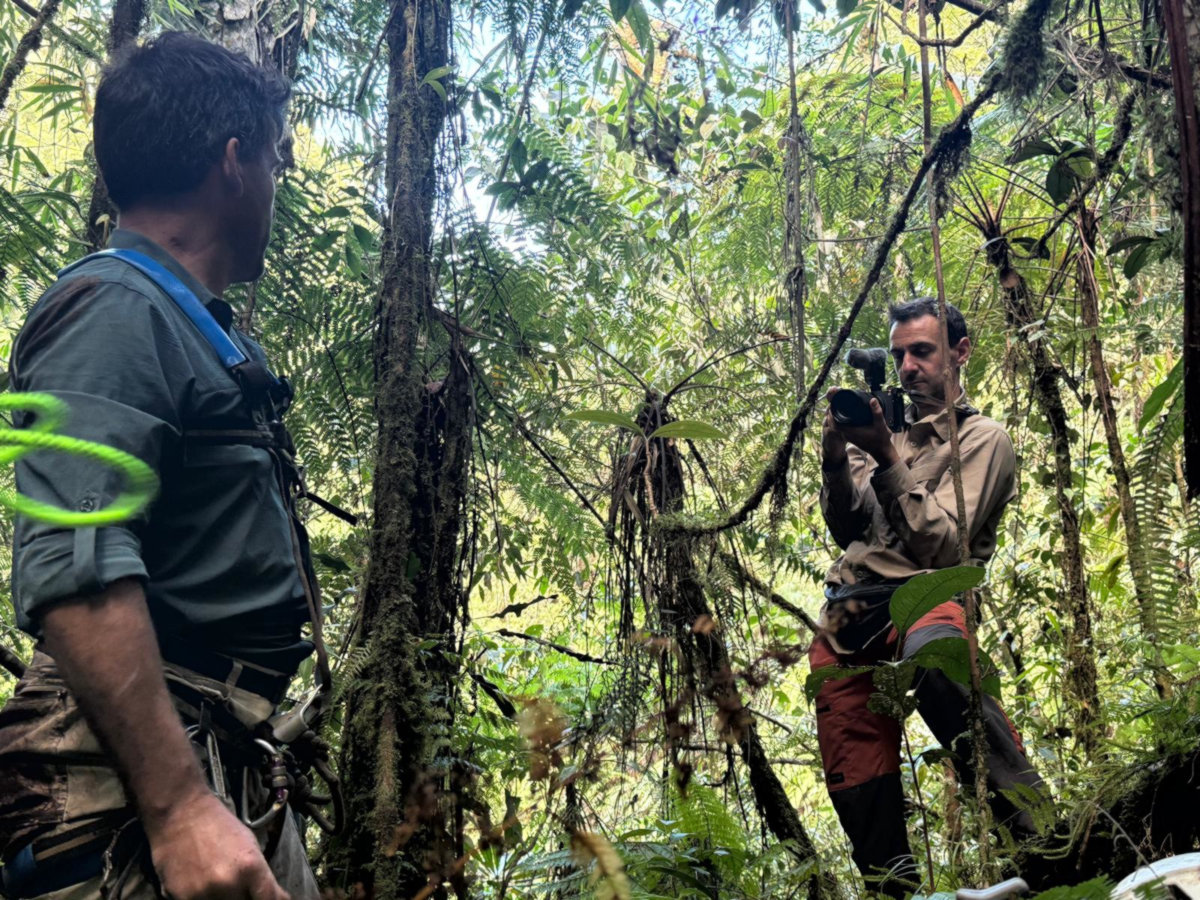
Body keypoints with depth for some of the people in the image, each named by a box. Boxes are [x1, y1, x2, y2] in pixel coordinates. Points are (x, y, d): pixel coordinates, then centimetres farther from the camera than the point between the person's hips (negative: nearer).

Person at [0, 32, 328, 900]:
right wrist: (177, 804, -27)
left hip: (229, 769, 9)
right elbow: (75, 574, -24)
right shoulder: (114, 308, -13)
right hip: (133, 792, -9)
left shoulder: (199, 329, 17)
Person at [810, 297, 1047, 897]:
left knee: (932, 652, -40)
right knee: (853, 768, -4)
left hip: (921, 592, -5)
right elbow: (848, 529, 12)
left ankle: (1039, 835, -34)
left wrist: (887, 460, -13)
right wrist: (836, 460, -6)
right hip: (847, 605, 5)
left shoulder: (983, 440, 8)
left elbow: (941, 546, -5)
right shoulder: (885, 428, 23)